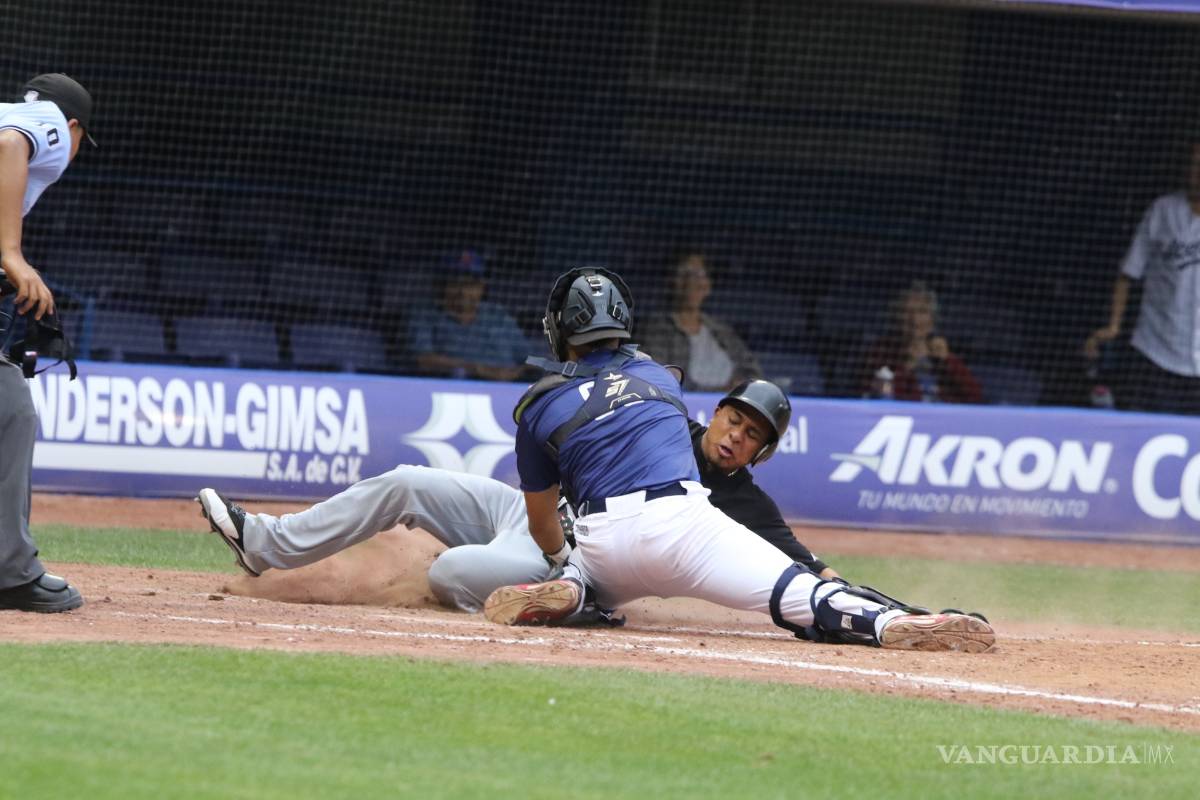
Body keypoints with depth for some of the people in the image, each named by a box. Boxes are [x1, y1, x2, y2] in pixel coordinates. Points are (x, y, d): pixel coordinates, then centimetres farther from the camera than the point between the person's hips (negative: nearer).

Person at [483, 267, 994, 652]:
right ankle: (892, 622, -47)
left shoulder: (539, 406, 17)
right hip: (683, 518, -1)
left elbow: (542, 524, 25)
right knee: (802, 597, -17)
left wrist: (566, 562, 48)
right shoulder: (659, 377, 25)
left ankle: (570, 593, -1)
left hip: (601, 541, 1)